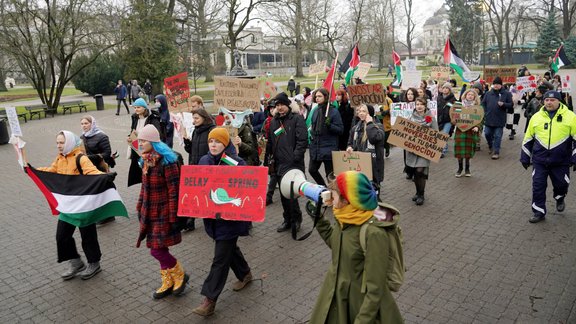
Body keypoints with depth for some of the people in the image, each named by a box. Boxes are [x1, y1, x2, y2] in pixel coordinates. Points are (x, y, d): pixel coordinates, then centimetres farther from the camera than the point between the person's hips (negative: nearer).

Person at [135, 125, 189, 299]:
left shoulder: (166, 161, -17)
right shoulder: (146, 161, 7)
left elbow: (174, 191, -18)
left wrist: (173, 217, -18)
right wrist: (140, 207, 16)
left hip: (163, 212, -7)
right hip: (150, 212, 7)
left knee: (157, 250, -6)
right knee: (160, 249, 13)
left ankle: (180, 275, 18)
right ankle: (168, 283, 28)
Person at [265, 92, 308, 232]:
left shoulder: (297, 118, -4)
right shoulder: (274, 121, 14)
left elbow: (302, 141, -11)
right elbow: (270, 142, 17)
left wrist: (295, 158, -17)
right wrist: (268, 161, 10)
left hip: (293, 164, -6)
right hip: (279, 164, 6)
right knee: (284, 194, 12)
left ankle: (296, 218, 15)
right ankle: (288, 220, 26)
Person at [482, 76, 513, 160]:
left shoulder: (506, 93, -2)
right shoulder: (488, 93, 6)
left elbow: (511, 104, -1)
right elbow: (483, 103, 15)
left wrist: (503, 104, -20)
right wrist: (485, 112, 4)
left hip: (499, 120, -3)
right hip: (488, 119, 3)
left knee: (497, 136, 0)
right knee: (487, 134, 10)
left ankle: (496, 152, 8)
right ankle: (491, 147, 34)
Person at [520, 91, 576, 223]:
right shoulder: (536, 117, 4)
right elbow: (528, 139, 10)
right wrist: (525, 158, 11)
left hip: (561, 161, -1)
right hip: (539, 160, 2)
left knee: (561, 184, 10)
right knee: (538, 185, 2)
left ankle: (559, 199, 44)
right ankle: (539, 212, 16)